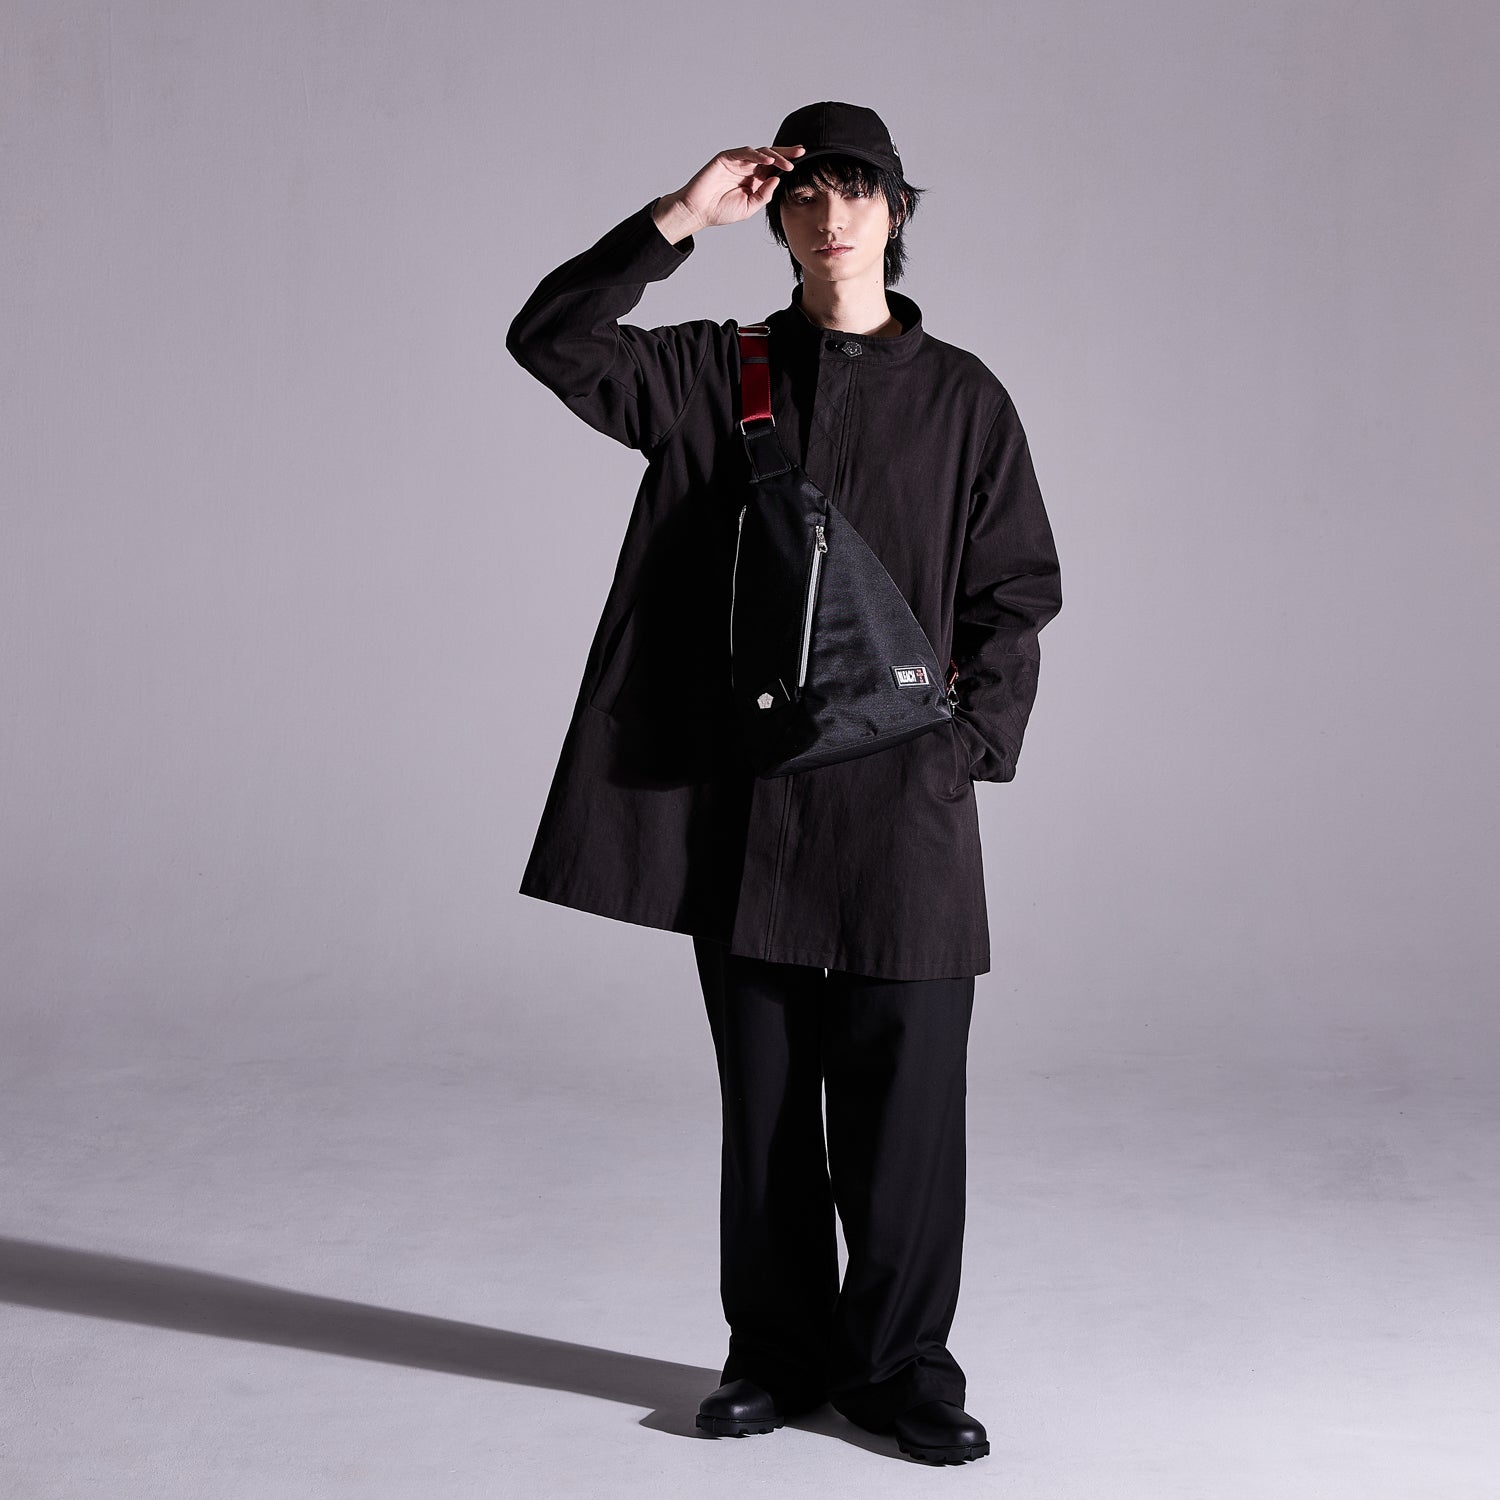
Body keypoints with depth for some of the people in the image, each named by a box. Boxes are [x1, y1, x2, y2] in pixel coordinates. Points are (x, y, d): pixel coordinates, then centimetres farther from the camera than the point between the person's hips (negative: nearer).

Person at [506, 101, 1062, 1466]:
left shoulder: (961, 396, 6)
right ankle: (778, 1350, 24)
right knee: (763, 1096, 10)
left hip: (902, 800, -1)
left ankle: (899, 1362, 17)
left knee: (904, 1100, 2)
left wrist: (963, 747, -7)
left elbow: (1016, 594, 4)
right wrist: (677, 221, -10)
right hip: (742, 801, 2)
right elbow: (550, 339, -3)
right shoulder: (715, 372, 9)